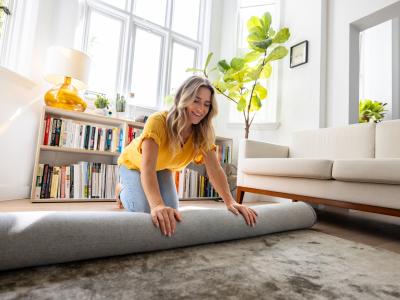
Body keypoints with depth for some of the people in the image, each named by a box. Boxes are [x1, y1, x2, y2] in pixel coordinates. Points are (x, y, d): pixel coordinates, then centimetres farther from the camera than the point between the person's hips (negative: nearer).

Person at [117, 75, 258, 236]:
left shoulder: (203, 132, -23)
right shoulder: (158, 121, -38)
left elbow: (215, 169, -29)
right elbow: (147, 167, -48)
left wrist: (230, 201, -42)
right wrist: (157, 205, -63)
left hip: (163, 168, 4)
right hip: (134, 164, -4)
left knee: (172, 212, -7)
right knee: (144, 211, -20)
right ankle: (124, 190, 17)